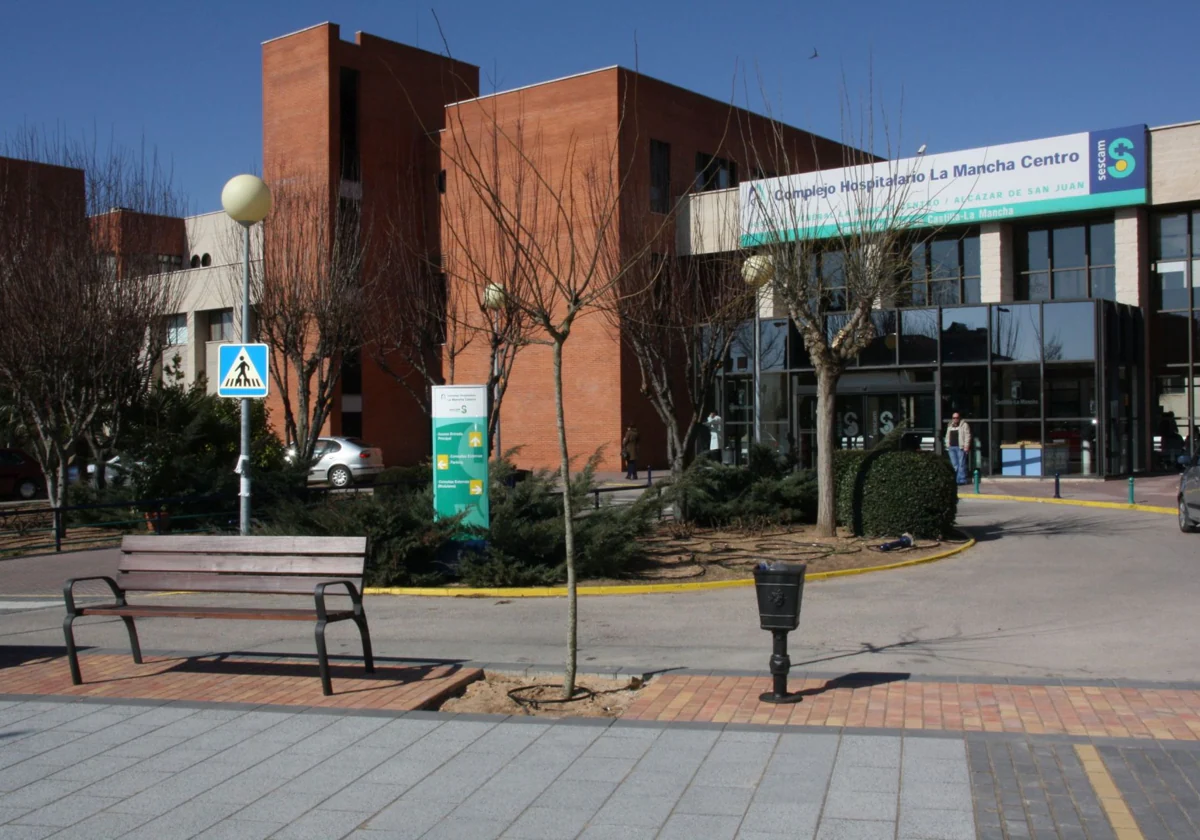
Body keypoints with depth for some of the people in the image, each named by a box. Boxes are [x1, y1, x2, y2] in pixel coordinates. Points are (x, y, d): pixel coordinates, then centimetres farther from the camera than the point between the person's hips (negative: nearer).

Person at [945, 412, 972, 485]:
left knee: (961, 464, -7)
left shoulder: (964, 425, 1)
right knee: (954, 465, 5)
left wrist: (966, 446, -13)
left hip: (960, 447, -6)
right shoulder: (950, 426, 20)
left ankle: (962, 480, -5)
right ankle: (955, 480, 9)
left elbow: (967, 436, -5)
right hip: (951, 447, 6)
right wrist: (947, 446, 15)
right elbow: (947, 436, 24)